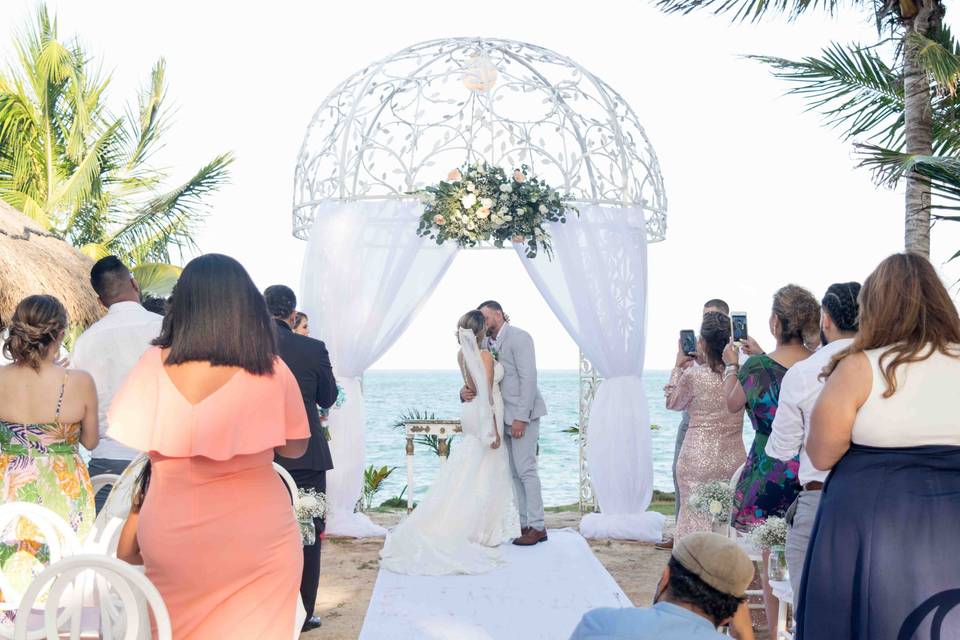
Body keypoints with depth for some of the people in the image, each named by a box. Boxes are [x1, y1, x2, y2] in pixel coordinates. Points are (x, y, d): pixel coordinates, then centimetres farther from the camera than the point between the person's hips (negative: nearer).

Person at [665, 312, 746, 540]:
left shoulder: (693, 375, -14)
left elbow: (672, 402, 5)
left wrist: (679, 366, 12)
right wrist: (698, 364, 20)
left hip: (698, 463, -4)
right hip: (734, 461, 4)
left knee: (696, 521, 6)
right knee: (730, 524, 12)